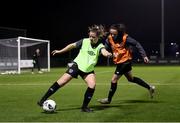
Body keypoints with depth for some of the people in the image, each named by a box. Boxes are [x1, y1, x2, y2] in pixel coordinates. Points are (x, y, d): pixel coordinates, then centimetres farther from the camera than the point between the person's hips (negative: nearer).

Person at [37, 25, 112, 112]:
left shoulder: (100, 46, -14)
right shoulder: (84, 41, -10)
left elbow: (104, 51, -38)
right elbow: (72, 45, 5)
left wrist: (107, 54, -63)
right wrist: (60, 51, 13)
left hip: (88, 70, 1)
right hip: (77, 65, -1)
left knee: (92, 85, -22)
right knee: (62, 82, -10)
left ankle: (84, 107, -1)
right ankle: (43, 99, -1)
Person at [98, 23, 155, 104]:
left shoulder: (125, 38, -20)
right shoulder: (109, 38, -6)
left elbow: (137, 44, -16)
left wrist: (144, 56, -19)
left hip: (125, 61, -7)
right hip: (119, 62, 7)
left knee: (114, 80, -4)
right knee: (131, 78, 21)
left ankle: (108, 99, 14)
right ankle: (150, 88, 36)